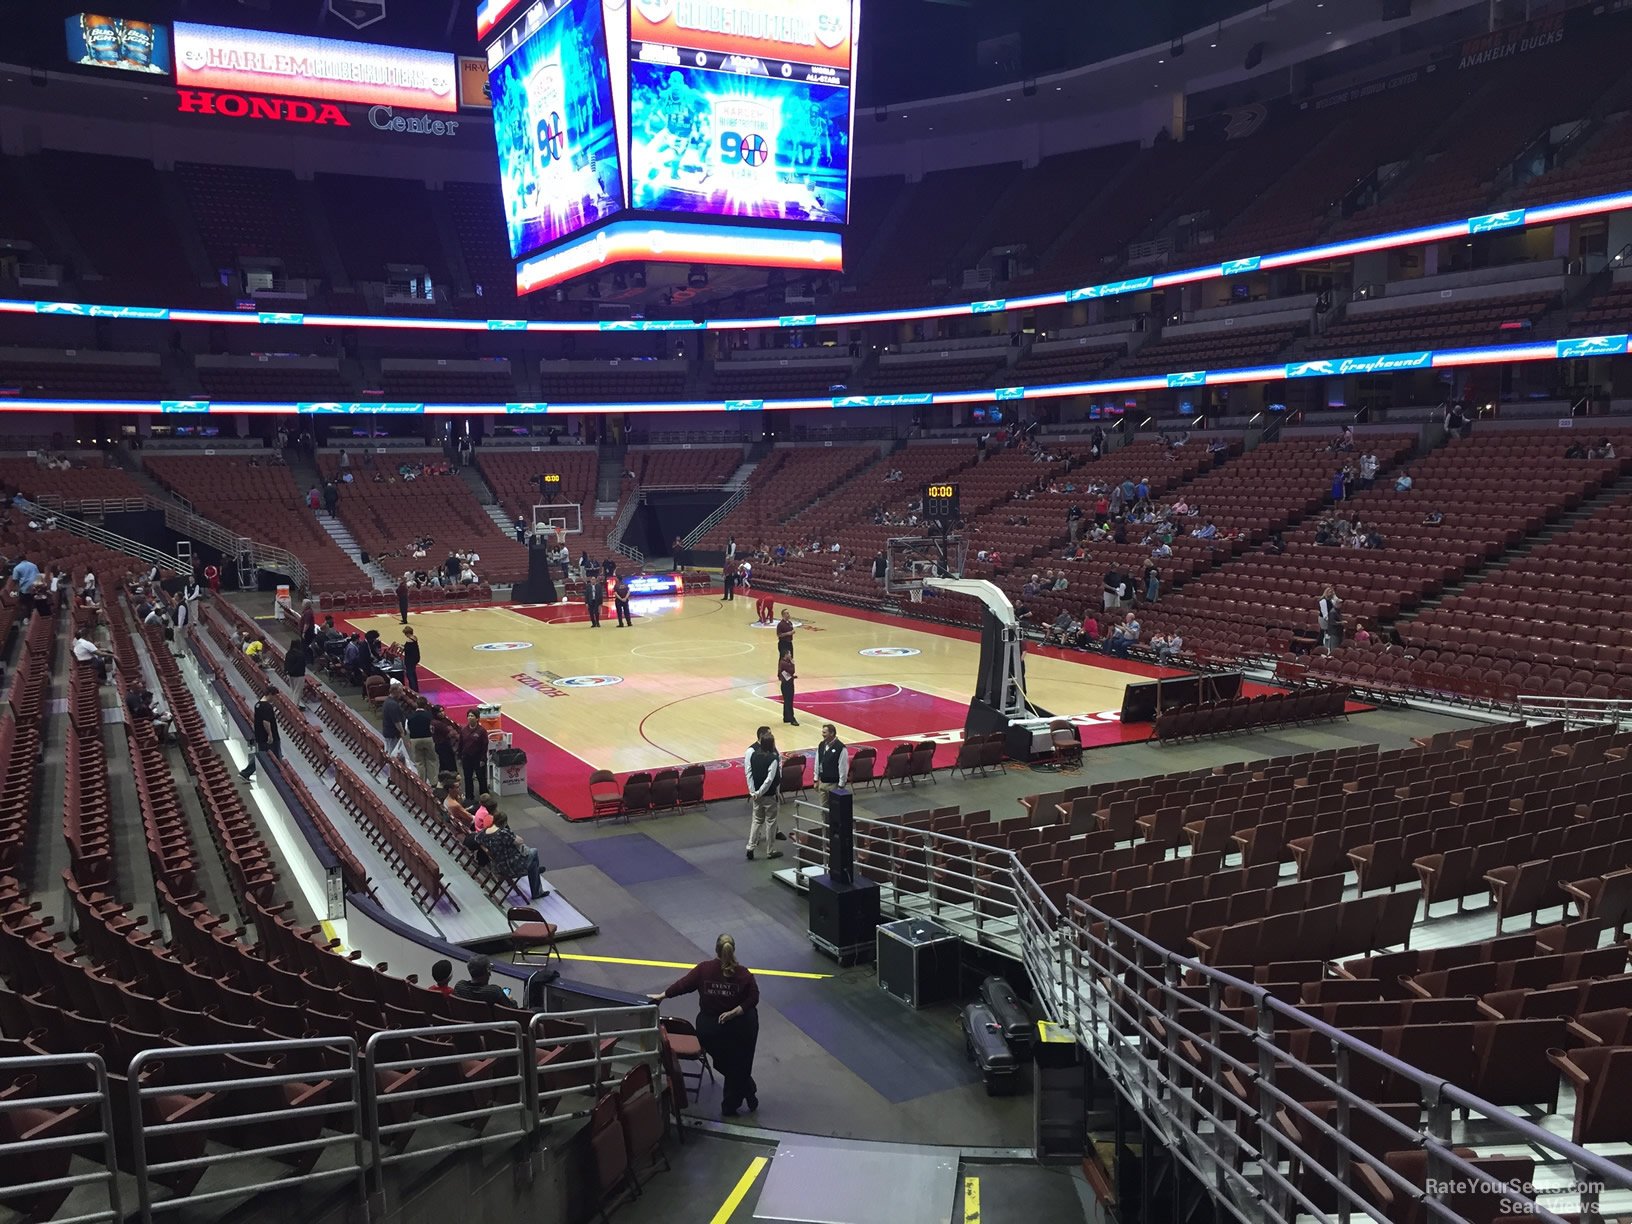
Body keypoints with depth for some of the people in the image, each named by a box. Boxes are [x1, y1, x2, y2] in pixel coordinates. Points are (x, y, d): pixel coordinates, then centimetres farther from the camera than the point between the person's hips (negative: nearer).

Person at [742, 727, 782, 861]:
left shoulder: (754, 754, -2)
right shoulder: (773, 759, -18)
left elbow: (749, 772, -3)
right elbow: (769, 779, -22)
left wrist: (753, 792, -1)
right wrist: (759, 793, -13)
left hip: (757, 794, 5)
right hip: (769, 795, -5)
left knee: (757, 820, 18)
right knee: (770, 822, 8)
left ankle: (750, 847, 13)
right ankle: (771, 851, 17)